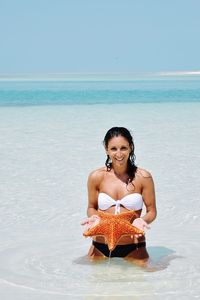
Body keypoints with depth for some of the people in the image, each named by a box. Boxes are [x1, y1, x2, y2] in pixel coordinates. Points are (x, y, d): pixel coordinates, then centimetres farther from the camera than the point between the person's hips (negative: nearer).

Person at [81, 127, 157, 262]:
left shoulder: (143, 177, -6)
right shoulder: (96, 177, -2)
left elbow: (151, 211, 1)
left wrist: (142, 220, -20)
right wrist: (94, 217, -12)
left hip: (133, 249, -1)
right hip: (100, 247, 1)